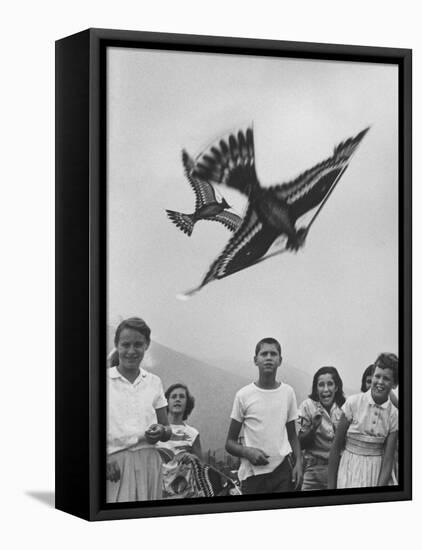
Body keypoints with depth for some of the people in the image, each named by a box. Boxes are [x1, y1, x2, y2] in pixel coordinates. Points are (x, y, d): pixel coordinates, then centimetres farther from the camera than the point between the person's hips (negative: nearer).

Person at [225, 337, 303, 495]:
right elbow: (230, 443, 4)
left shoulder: (288, 392, 8)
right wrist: (247, 452, -16)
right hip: (253, 474, -2)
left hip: (282, 470, 2)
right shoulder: (244, 395, 0)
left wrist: (298, 462, 0)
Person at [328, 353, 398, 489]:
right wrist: (331, 485, -6)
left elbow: (388, 459, -5)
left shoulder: (394, 415, -3)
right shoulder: (353, 403, -7)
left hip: (378, 475, 1)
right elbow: (336, 447, -4)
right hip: (350, 471, -1)